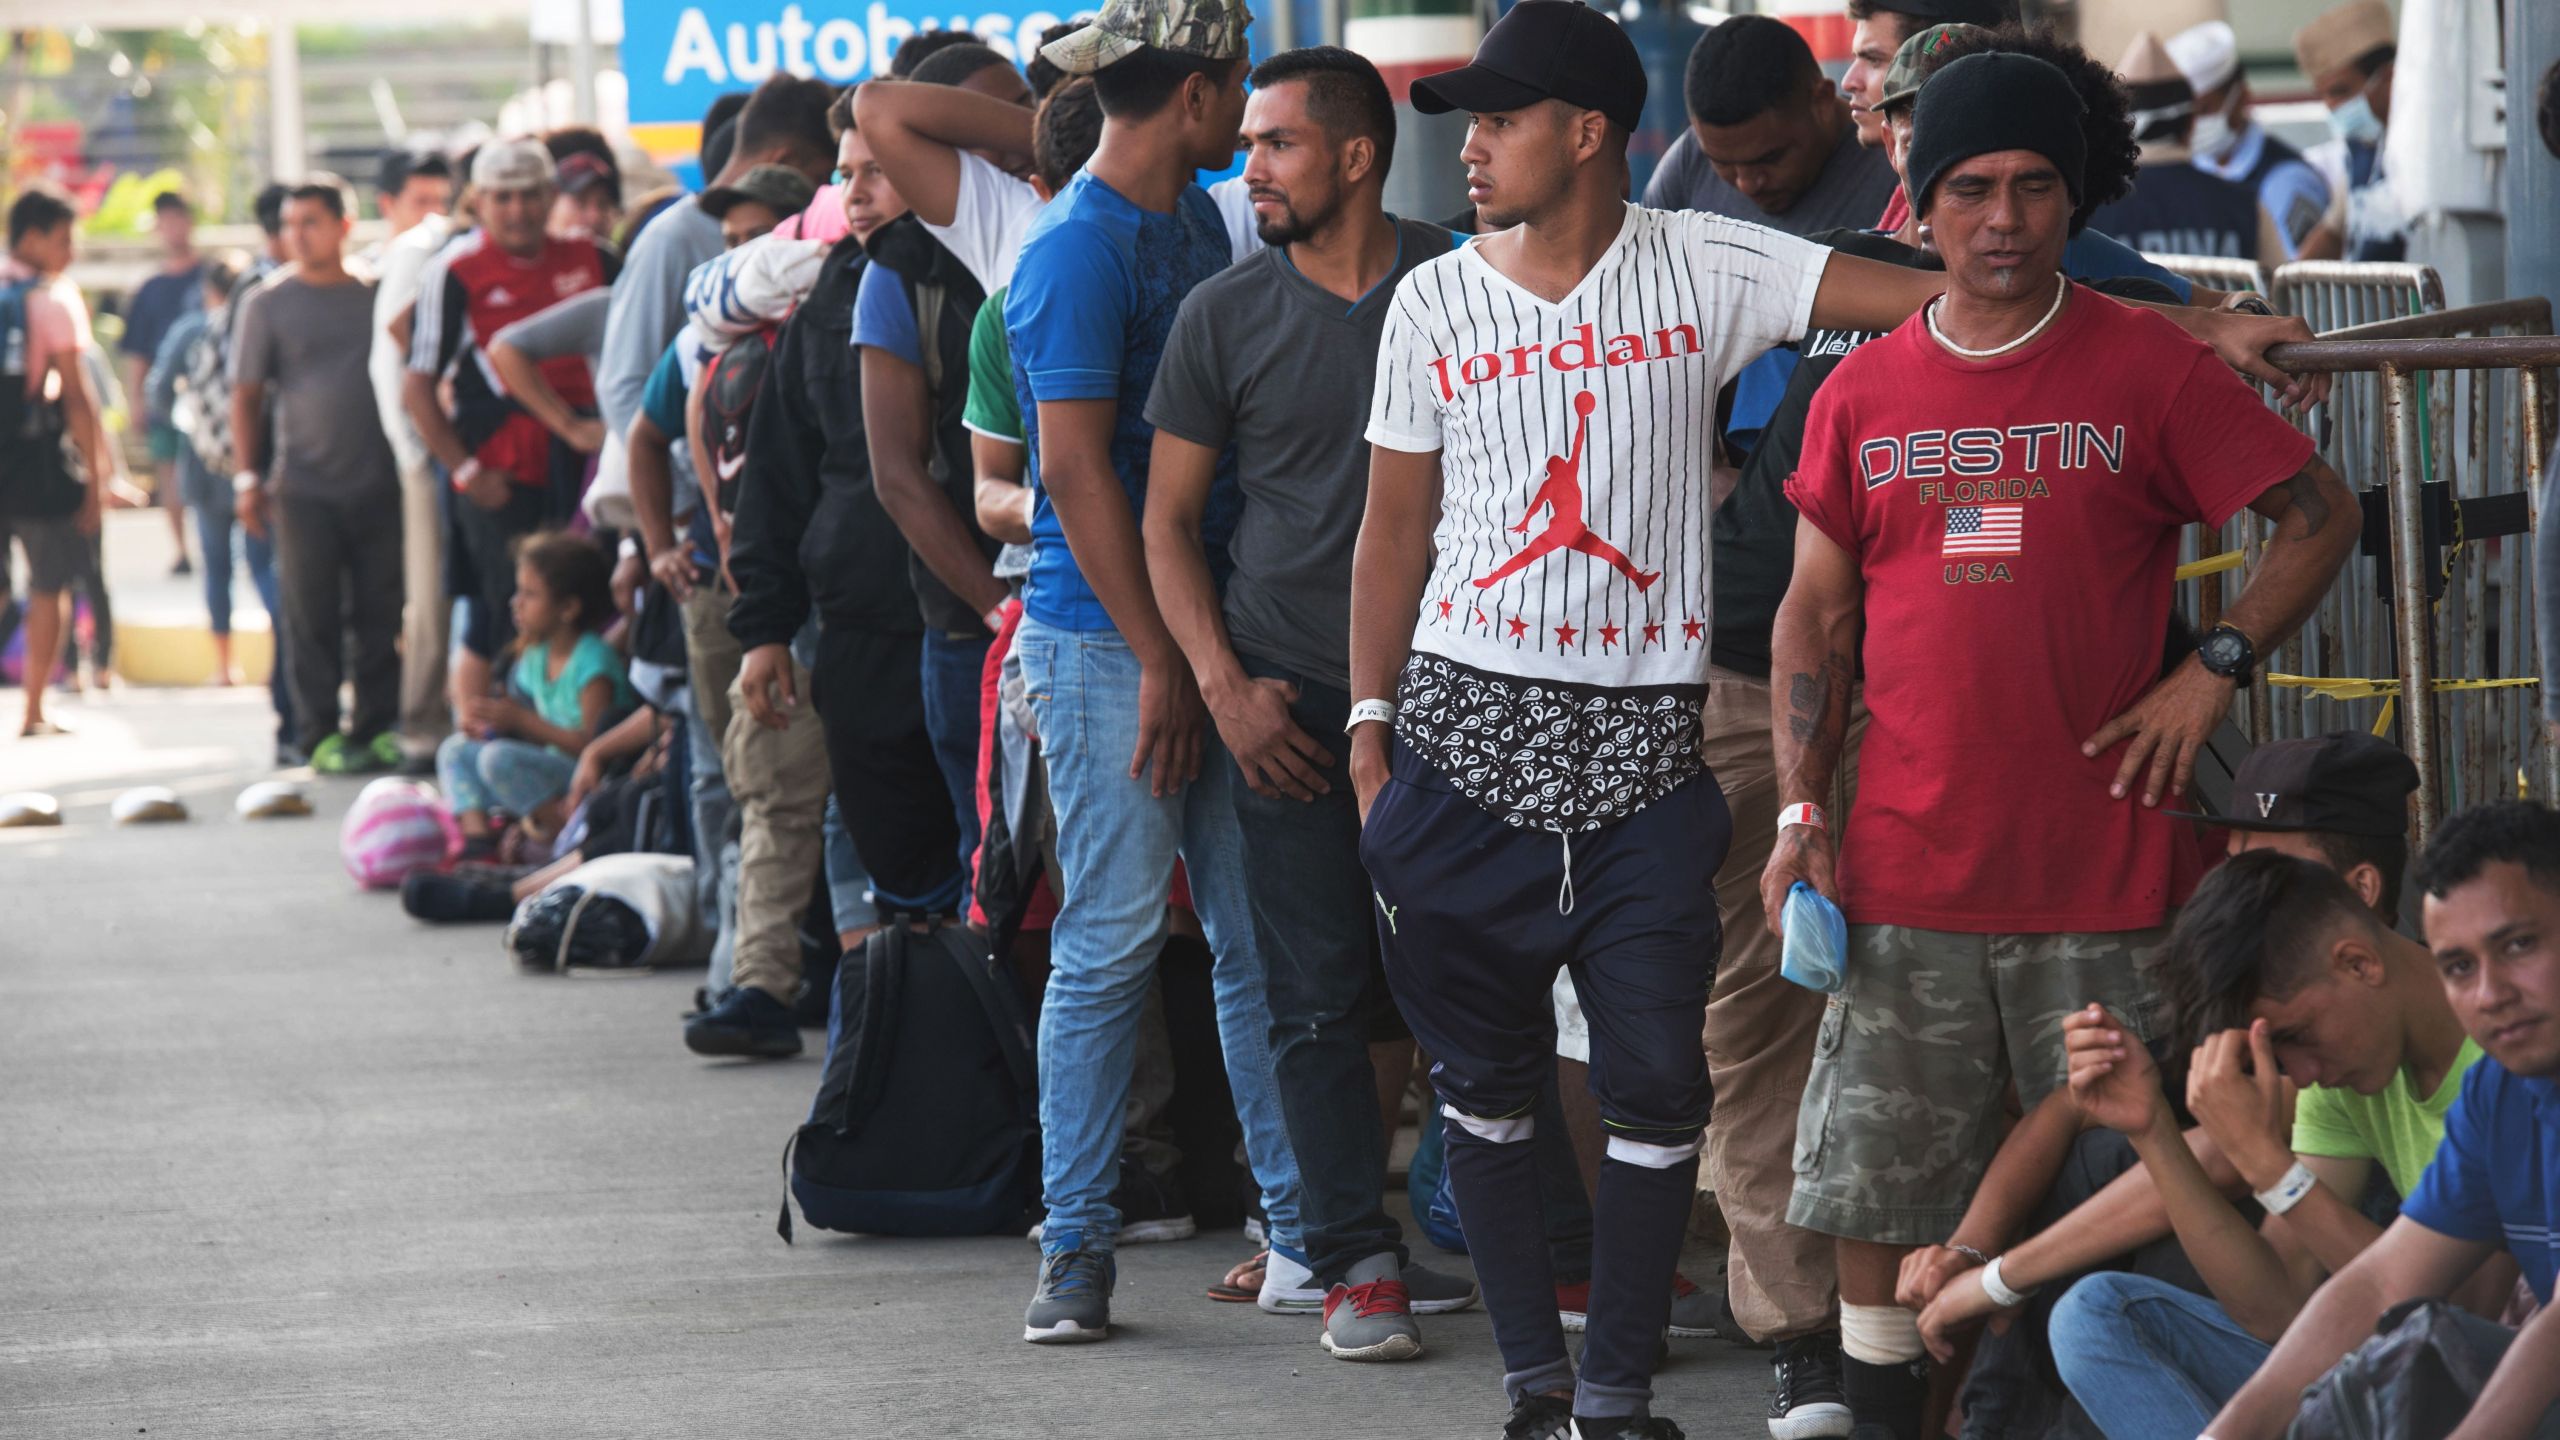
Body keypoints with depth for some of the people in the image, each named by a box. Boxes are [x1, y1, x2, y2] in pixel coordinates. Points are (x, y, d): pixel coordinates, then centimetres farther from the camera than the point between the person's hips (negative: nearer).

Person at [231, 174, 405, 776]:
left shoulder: (377, 294, 7)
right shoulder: (270, 303, 2)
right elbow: (246, 395, 4)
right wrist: (248, 477, -2)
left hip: (379, 483, 2)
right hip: (304, 488, -2)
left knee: (380, 614, 3)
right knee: (312, 618, 0)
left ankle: (378, 727, 10)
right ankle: (320, 733, 4)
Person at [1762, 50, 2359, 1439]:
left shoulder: (2151, 370, 0)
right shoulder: (1862, 394, 8)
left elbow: (2320, 517, 4)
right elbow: (1814, 614, 12)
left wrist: (2212, 667, -7)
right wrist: (1799, 812, 2)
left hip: (2104, 869, -2)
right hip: (1906, 874, 2)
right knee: (1874, 1200, 2)